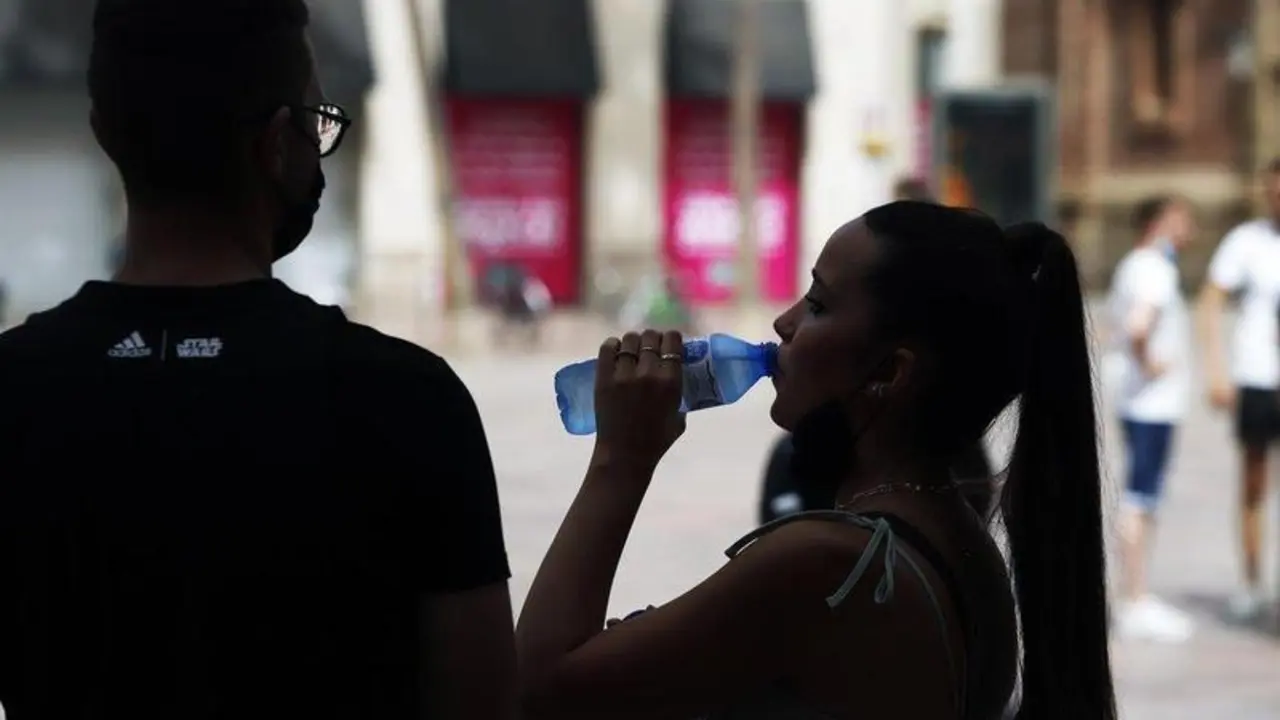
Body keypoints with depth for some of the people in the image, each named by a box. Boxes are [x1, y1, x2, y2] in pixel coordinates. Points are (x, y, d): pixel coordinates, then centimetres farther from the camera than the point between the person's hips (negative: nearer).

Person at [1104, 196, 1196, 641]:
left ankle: (1135, 598, 20)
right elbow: (1139, 326, -31)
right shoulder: (1156, 271, -16)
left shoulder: (1131, 267, 15)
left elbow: (1115, 330, 24)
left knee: (1140, 501, 14)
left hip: (1138, 402, 10)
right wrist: (1147, 362, -16)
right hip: (1155, 404, -10)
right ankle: (1135, 605, -3)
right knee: (1140, 502, -6)